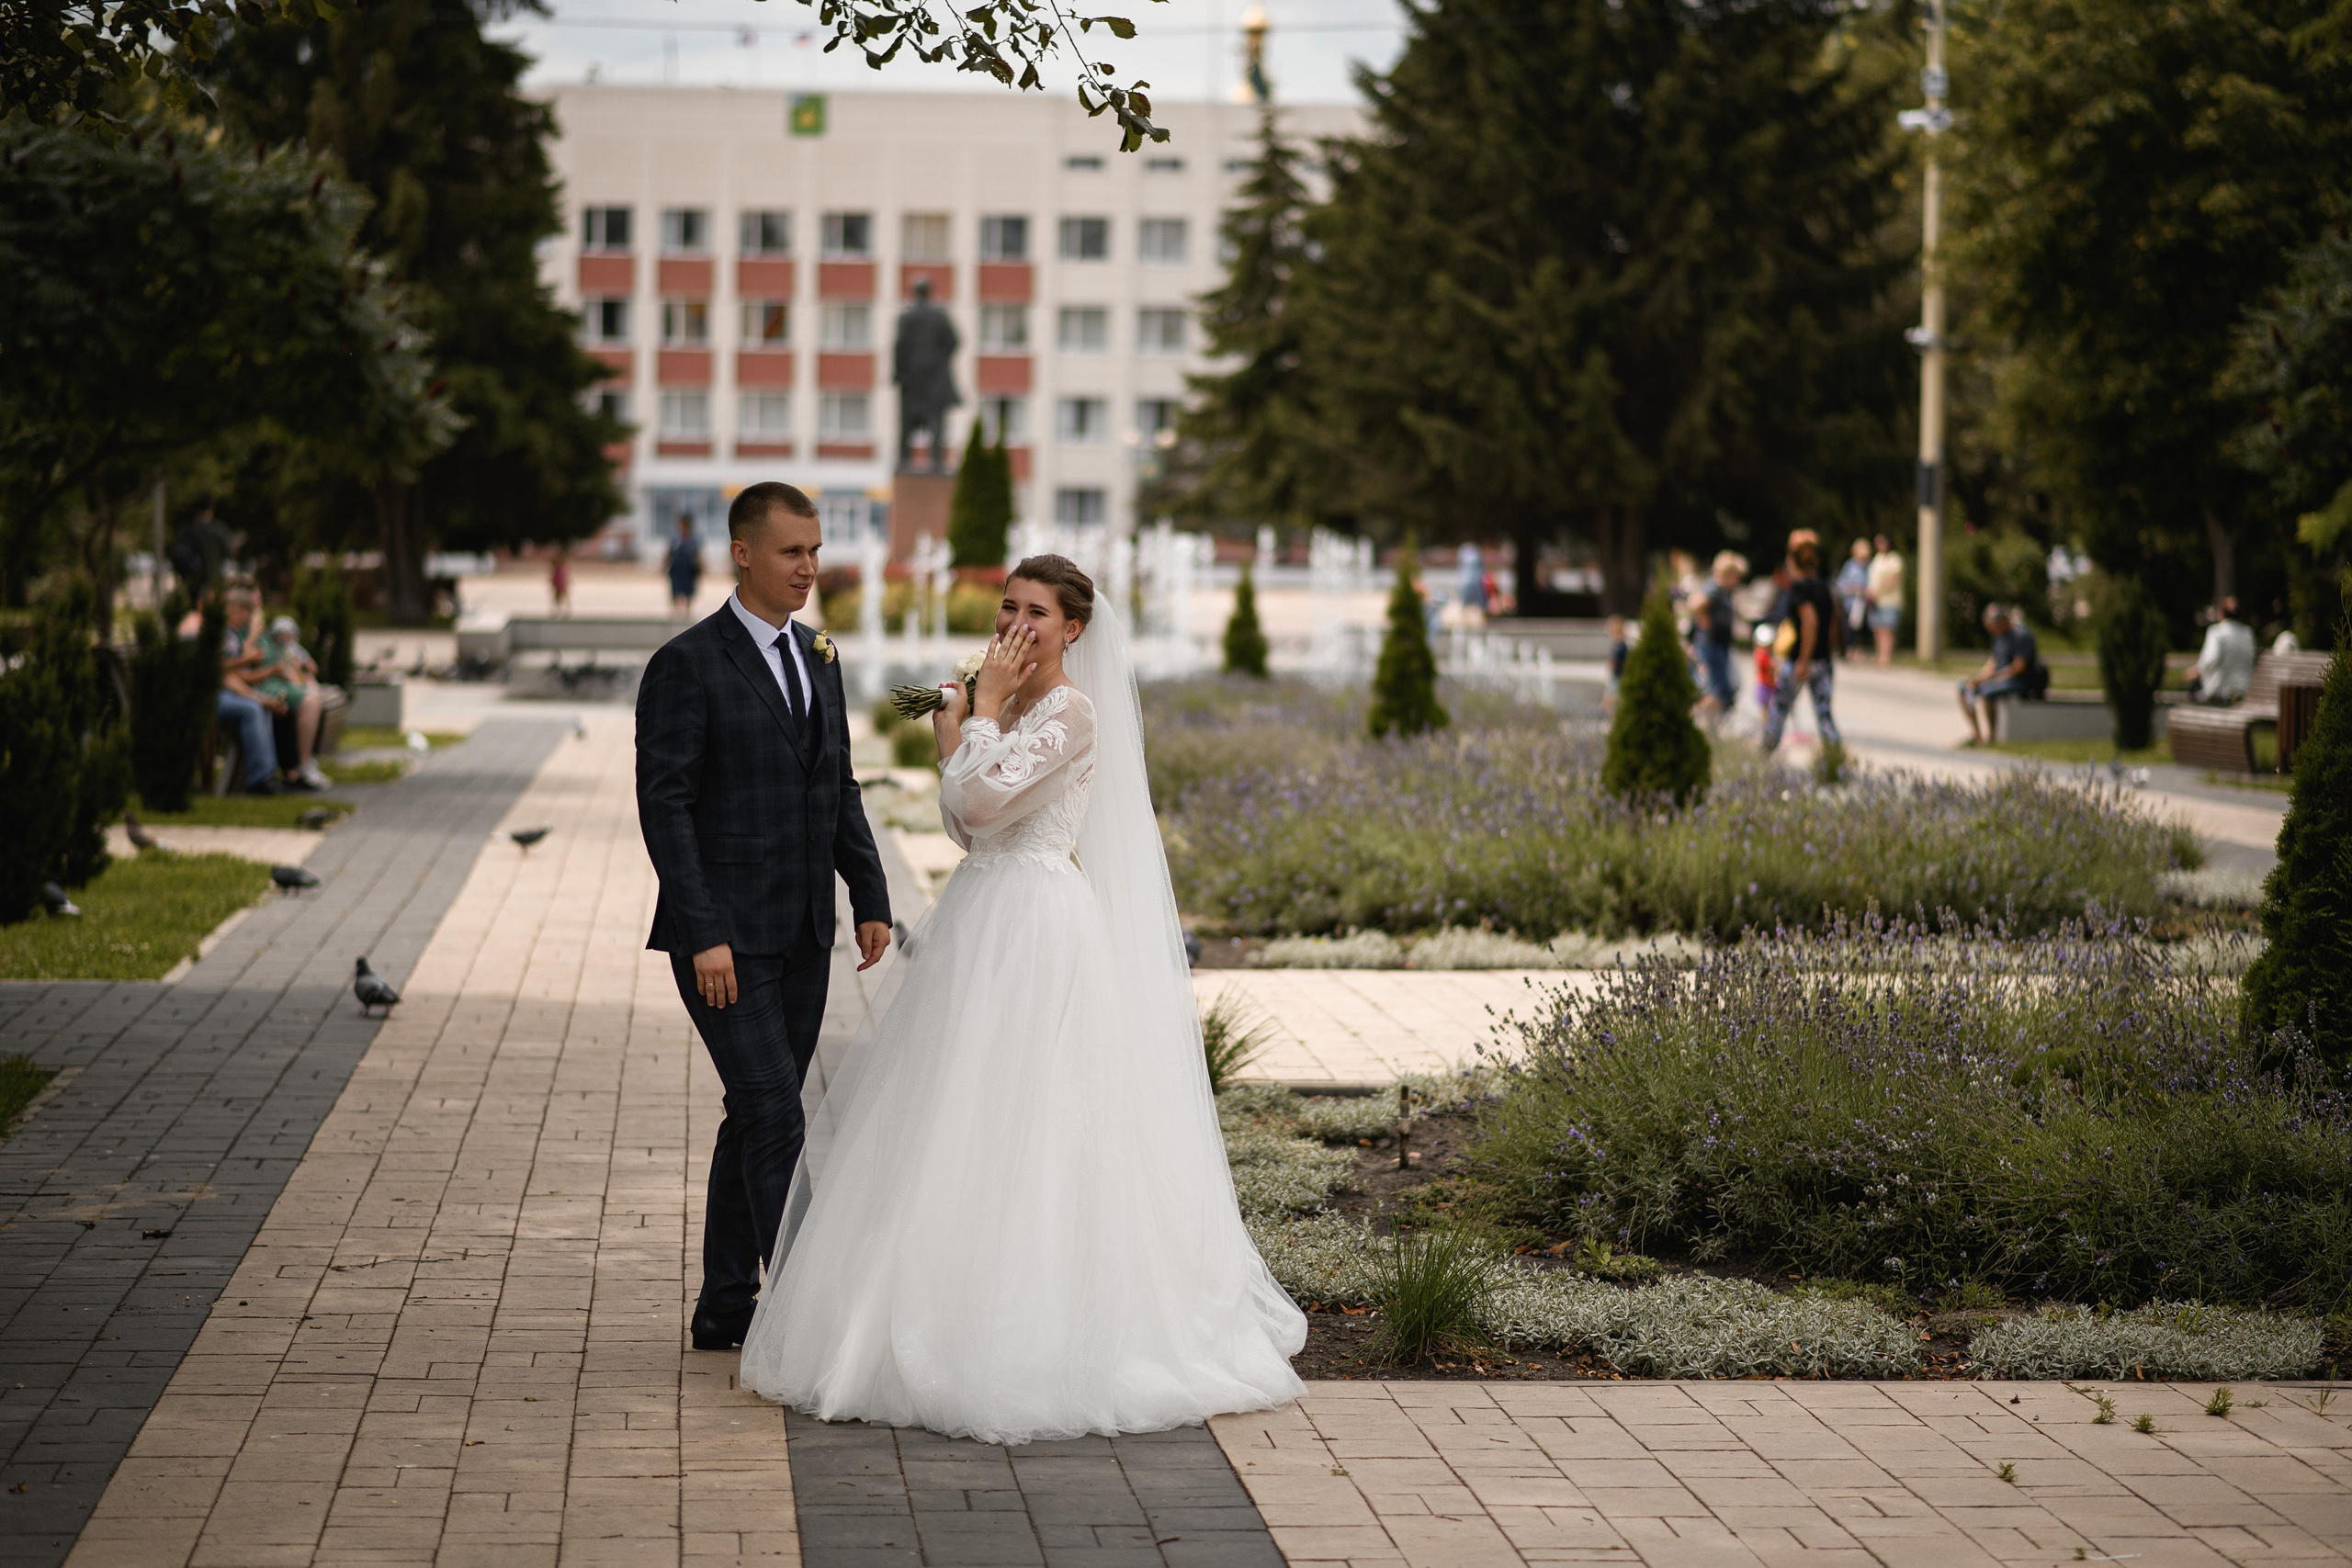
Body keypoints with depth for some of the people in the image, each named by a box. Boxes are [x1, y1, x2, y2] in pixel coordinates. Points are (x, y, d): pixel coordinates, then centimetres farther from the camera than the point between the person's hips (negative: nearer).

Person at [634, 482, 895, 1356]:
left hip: (801, 937, 7)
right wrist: (703, 936, -19)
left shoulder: (817, 660, 13)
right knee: (775, 1117, -12)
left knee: (757, 1120, 12)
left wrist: (870, 899, 10)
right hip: (725, 938, -7)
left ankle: (726, 1309, 20)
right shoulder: (686, 666, -10)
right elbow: (663, 805, -14)